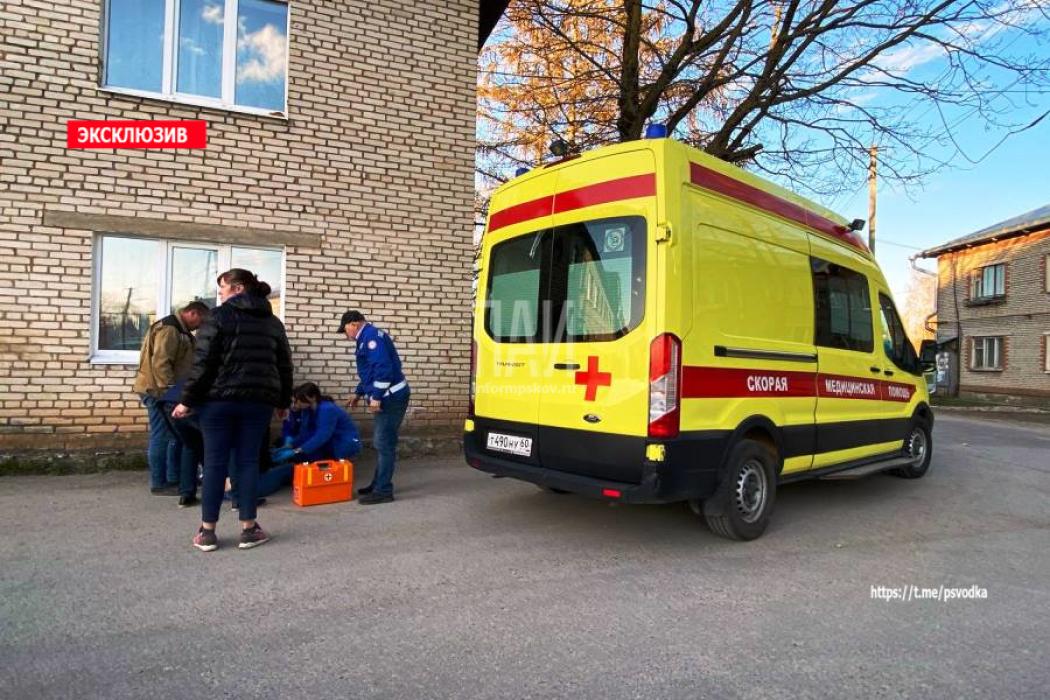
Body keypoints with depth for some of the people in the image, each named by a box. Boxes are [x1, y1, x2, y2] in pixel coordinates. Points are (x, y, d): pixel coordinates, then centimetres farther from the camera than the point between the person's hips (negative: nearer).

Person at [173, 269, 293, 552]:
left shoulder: (219, 316, -3)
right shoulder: (273, 322, 11)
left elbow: (203, 363, -8)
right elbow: (284, 366, 12)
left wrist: (188, 400, -3)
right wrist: (283, 401, 21)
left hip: (219, 398, -3)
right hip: (258, 401, 3)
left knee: (215, 462, 4)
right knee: (248, 461, 8)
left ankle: (207, 531, 11)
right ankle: (248, 529, 11)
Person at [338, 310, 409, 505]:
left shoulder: (372, 335, -14)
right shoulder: (367, 339, 19)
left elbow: (383, 368, -24)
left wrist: (376, 397, -24)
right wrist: (359, 393, 31)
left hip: (391, 397, -10)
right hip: (387, 398, 10)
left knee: (384, 443, -7)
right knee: (382, 442, 16)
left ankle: (383, 491, -1)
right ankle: (378, 484, 26)